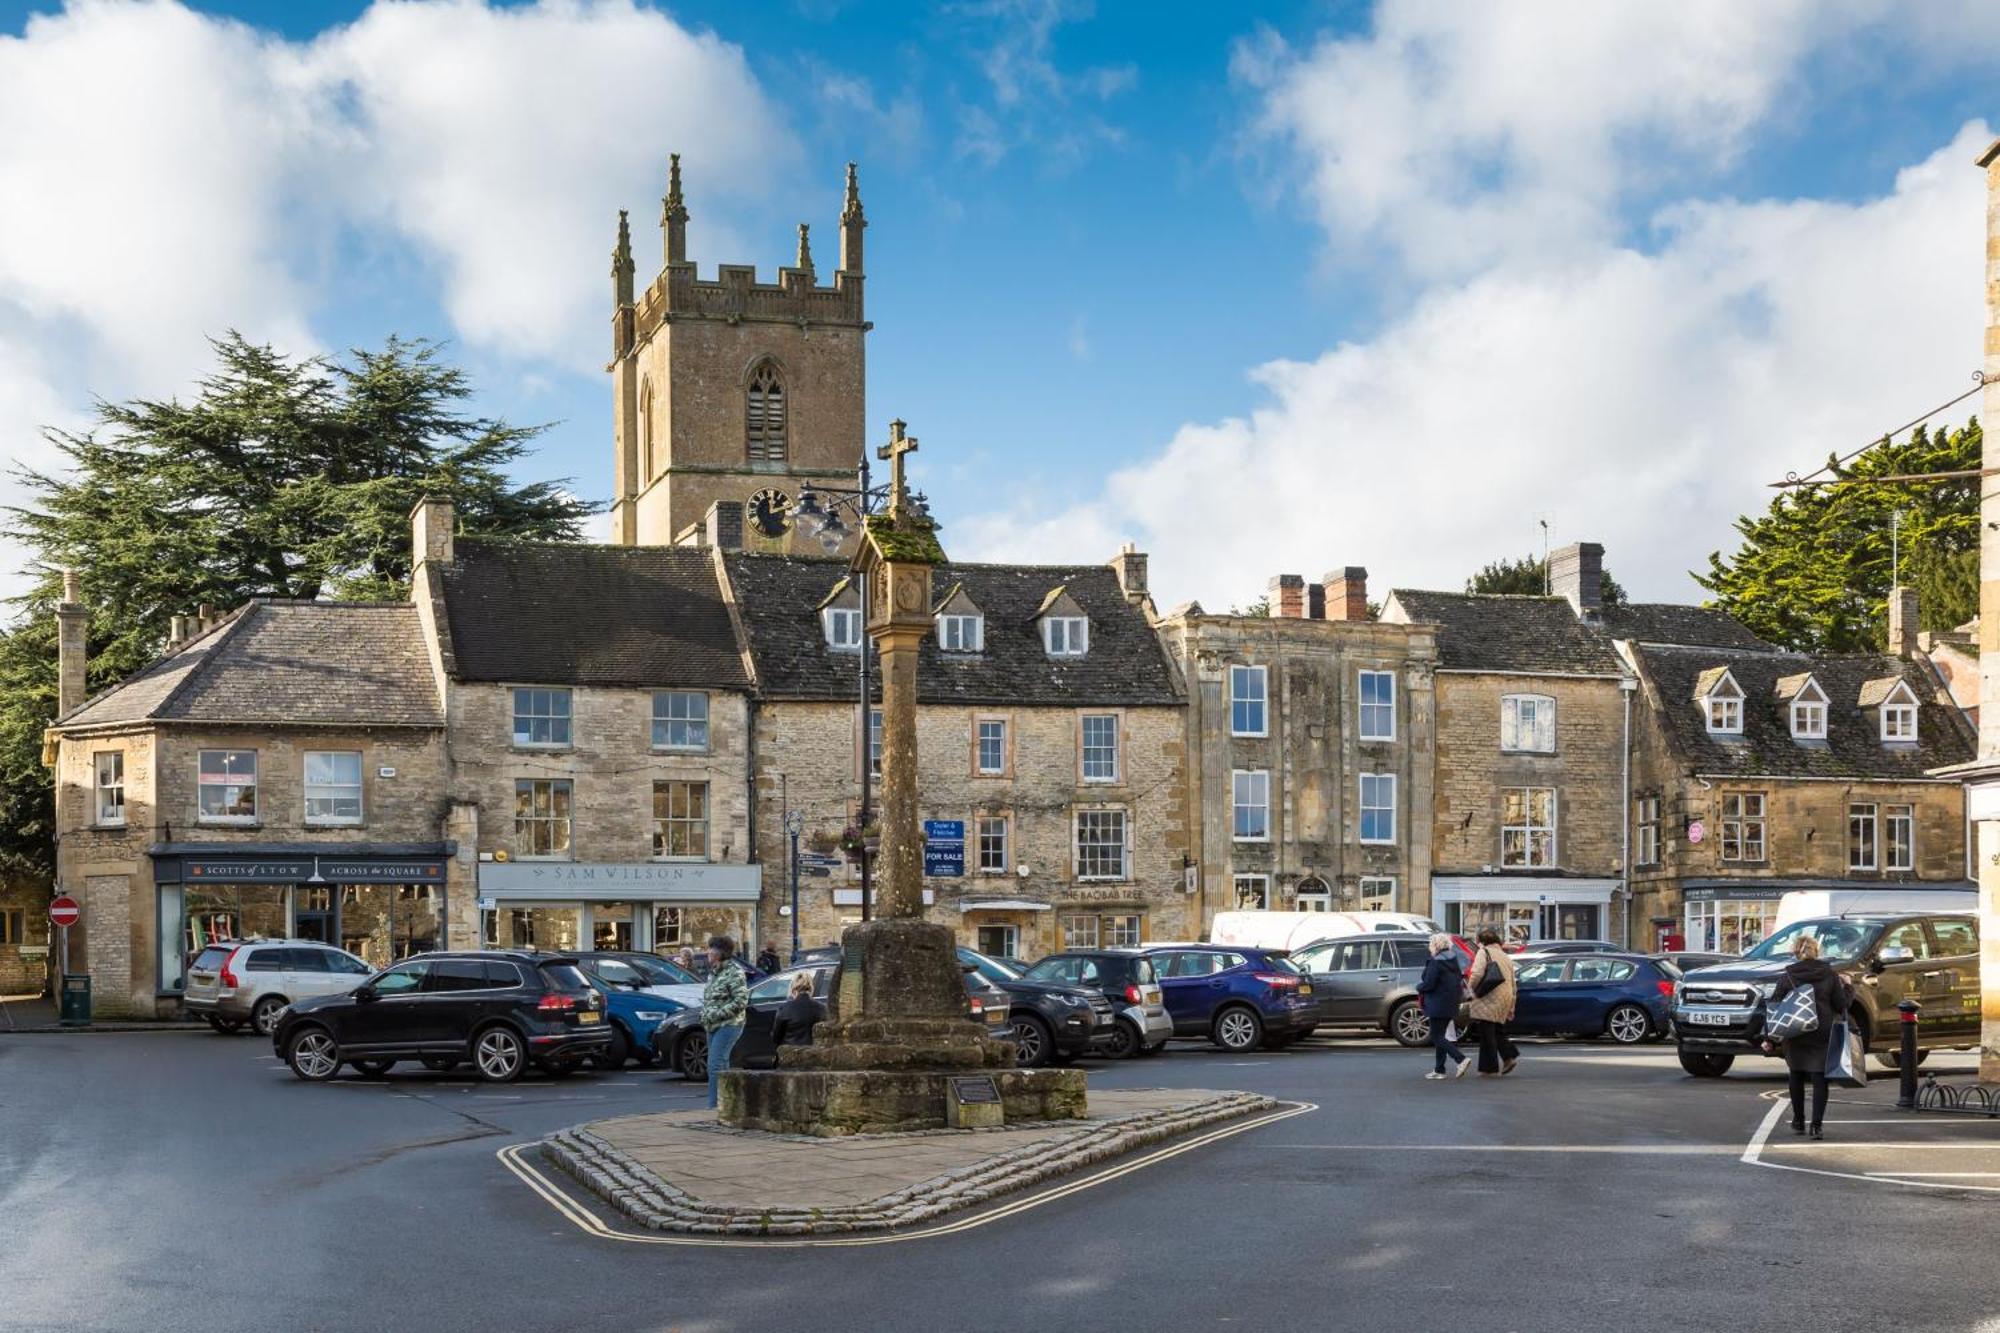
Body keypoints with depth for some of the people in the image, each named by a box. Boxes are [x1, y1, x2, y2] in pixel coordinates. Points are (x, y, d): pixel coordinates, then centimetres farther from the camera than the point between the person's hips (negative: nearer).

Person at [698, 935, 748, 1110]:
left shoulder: (734, 972, -11)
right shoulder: (713, 972, 16)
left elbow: (741, 1001, -17)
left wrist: (717, 1014, -19)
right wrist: (705, 1016, 9)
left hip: (728, 1025, -9)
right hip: (713, 1026, 9)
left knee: (715, 1065, -15)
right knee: (721, 1065, 11)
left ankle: (714, 1105, -16)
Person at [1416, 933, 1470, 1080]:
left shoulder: (1435, 962, -17)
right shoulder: (1453, 959, 9)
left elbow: (1429, 984, -19)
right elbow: (1459, 979, 14)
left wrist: (1419, 987, 1)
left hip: (1439, 1005, -9)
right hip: (1452, 1004, 9)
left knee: (1437, 1037, -5)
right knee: (1440, 1036, 15)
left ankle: (1460, 1059, -19)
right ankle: (1439, 1070, 17)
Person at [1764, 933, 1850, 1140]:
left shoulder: (1788, 977, -2)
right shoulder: (1830, 975, -1)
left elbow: (1774, 1006, -3)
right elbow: (1841, 1004, 2)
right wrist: (1847, 987, 21)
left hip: (1795, 1036, 1)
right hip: (1822, 1035, 0)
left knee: (1797, 1078, 16)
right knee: (1819, 1080, 0)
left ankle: (1798, 1123, 23)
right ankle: (1816, 1126, -12)